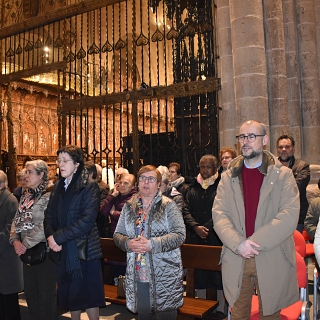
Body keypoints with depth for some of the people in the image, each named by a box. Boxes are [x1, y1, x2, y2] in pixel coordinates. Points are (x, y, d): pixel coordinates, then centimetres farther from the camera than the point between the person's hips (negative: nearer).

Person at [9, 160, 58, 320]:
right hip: (27, 252, 7)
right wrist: (15, 240, -7)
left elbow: (45, 226, -21)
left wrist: (26, 244, -17)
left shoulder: (49, 197, -13)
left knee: (46, 293, 5)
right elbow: (16, 221, 10)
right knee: (30, 291, 17)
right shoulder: (25, 197, 11)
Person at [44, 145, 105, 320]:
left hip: (85, 249, -6)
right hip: (64, 250, 6)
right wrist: (50, 236, -12)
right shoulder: (58, 187, 10)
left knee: (88, 295, 5)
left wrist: (58, 237, -18)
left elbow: (87, 220, -20)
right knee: (70, 294, 16)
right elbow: (49, 215, 7)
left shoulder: (90, 186, -11)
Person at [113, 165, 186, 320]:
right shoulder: (129, 206, 8)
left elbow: (180, 234, -12)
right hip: (137, 274, 4)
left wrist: (152, 244, -21)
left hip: (164, 275, -3)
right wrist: (128, 243, -12)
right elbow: (117, 234, 10)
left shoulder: (168, 205, -4)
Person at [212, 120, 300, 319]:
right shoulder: (228, 177, 7)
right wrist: (238, 244, -18)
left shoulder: (283, 175, 0)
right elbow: (219, 214, -2)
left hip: (273, 260, -2)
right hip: (236, 261, 2)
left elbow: (289, 216, -12)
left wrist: (255, 243, -18)